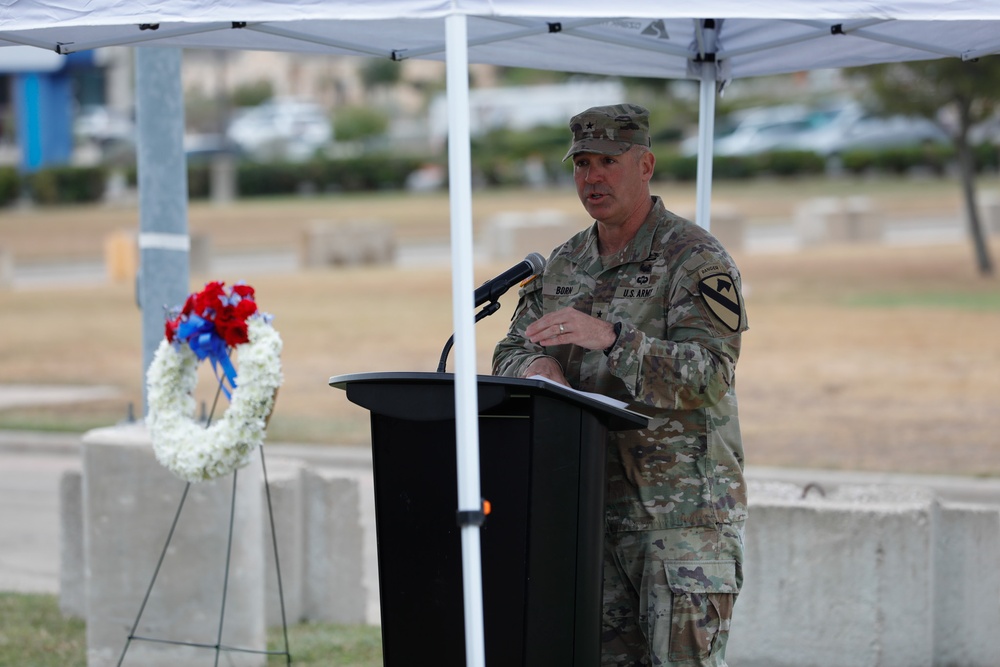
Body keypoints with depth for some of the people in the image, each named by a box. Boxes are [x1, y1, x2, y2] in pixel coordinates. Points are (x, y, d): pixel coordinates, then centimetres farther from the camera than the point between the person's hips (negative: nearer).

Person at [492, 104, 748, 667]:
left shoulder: (697, 260, -7)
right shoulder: (565, 265, 15)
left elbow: (709, 377, -18)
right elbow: (509, 355, 16)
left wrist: (611, 338, -30)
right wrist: (533, 366, -9)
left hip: (684, 510, -6)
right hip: (592, 508, 7)